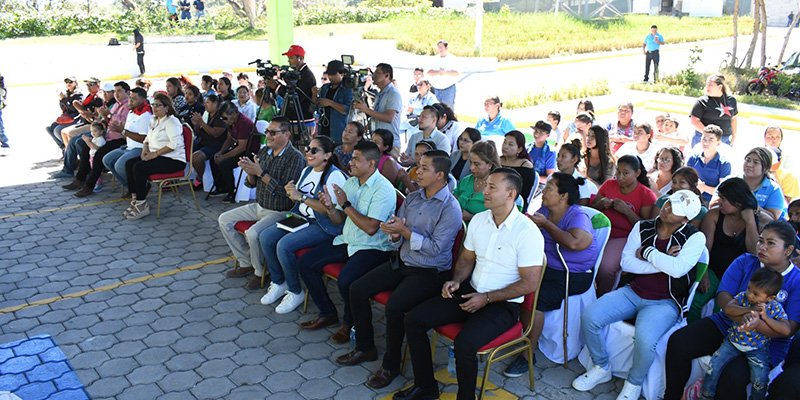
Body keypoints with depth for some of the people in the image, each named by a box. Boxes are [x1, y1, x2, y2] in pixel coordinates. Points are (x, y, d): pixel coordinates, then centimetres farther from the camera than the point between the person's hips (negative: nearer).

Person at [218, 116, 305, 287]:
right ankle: (247, 263, 15)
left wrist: (261, 173, -25)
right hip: (259, 206, 9)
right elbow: (251, 184, 10)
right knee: (224, 220, 6)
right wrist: (250, 173, -13)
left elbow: (285, 191, -26)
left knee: (252, 233, -29)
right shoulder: (264, 151, 5)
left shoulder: (295, 157, -18)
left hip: (280, 211, -9)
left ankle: (261, 272, -2)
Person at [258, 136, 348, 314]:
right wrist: (291, 192, -3)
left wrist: (301, 197, -23)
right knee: (265, 237, -8)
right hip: (301, 218, 9)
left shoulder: (335, 176, -16)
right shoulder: (307, 171, 12)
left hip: (323, 227, -9)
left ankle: (295, 293, -5)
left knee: (284, 245, -26)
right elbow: (298, 198, 21)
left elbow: (330, 210, -23)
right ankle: (278, 283, 10)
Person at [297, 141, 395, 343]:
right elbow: (339, 220, 11)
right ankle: (327, 313, 16)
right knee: (305, 263, 1)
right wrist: (330, 207, -10)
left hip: (373, 247, -8)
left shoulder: (383, 189, -17)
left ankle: (350, 323, 1)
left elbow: (370, 228, -25)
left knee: (345, 281, -31)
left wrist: (346, 204, -19)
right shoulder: (350, 182, 7)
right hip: (347, 241, 9)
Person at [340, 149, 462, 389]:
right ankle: (365, 347, 14)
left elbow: (436, 248, -20)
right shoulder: (412, 198, 7)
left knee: (394, 307, -28)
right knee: (357, 290, -4)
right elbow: (397, 240, 9)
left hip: (430, 272, -7)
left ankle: (391, 365, -4)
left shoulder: (450, 208, -14)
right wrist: (393, 233, -15)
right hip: (402, 262, 7)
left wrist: (405, 232, -19)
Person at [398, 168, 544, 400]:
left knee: (464, 344, -32)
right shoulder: (479, 220, 5)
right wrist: (456, 281, -3)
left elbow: (529, 284, -15)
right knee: (414, 320, -6)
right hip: (470, 293, 7)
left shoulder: (527, 232, -16)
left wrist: (487, 298, -16)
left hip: (503, 304, -7)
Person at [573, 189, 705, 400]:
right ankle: (601, 368, 9)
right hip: (632, 292, 4)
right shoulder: (643, 227, 4)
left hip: (665, 302, -4)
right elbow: (626, 262, -4)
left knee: (644, 338, -33)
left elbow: (677, 269, -23)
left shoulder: (695, 237, -7)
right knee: (589, 317, -17)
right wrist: (663, 263, -13)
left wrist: (646, 252, -12)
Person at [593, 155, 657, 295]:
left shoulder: (647, 195, -2)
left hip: (624, 237, -3)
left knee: (605, 267, -29)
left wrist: (627, 211, -16)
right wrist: (602, 204, -6)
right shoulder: (609, 184, 9)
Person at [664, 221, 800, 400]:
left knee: (733, 377, -33)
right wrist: (739, 315, -29)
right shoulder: (745, 262, 3)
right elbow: (722, 295, -6)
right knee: (677, 342, -18)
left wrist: (758, 324, -35)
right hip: (726, 324, 4)